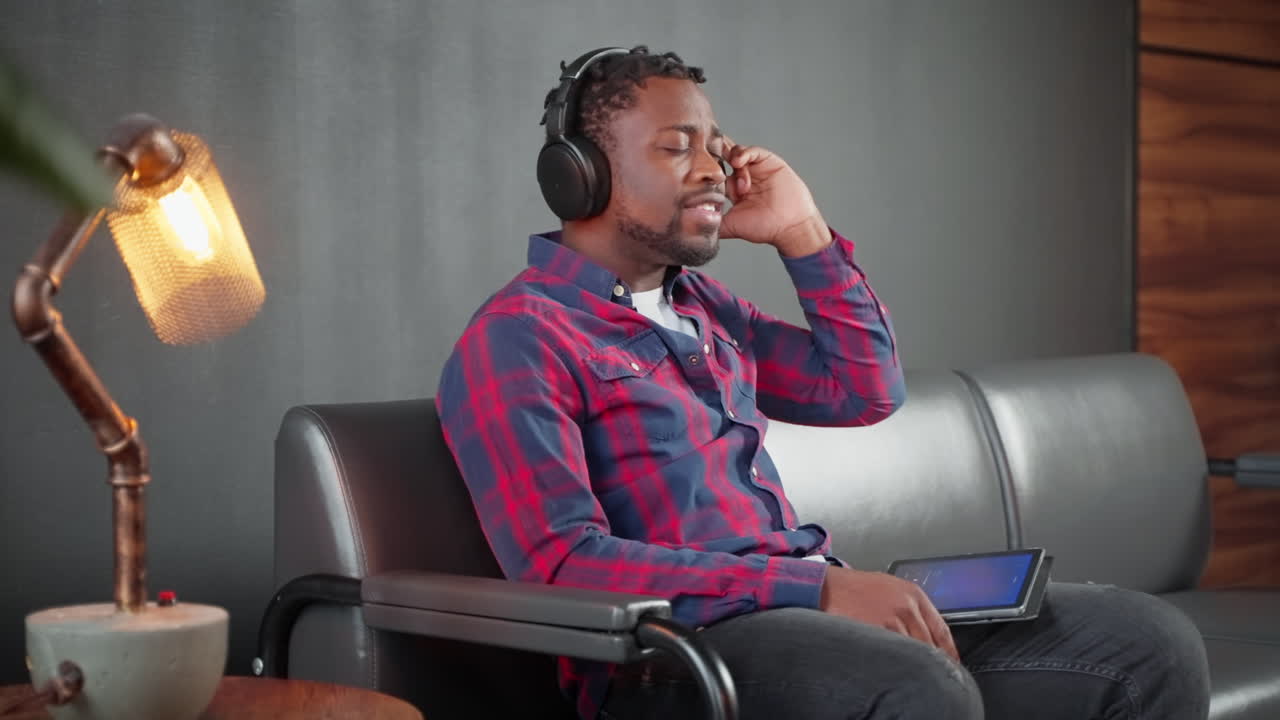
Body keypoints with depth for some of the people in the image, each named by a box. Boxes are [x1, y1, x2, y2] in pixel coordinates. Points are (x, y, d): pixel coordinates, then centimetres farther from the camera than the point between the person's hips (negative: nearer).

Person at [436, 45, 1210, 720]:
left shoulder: (697, 303, 21)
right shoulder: (517, 338, -5)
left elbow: (867, 390, 25)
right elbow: (560, 564, -18)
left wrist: (803, 233, 13)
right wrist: (818, 585, -23)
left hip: (810, 610, 8)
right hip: (672, 647, -8)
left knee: (1151, 643, -7)